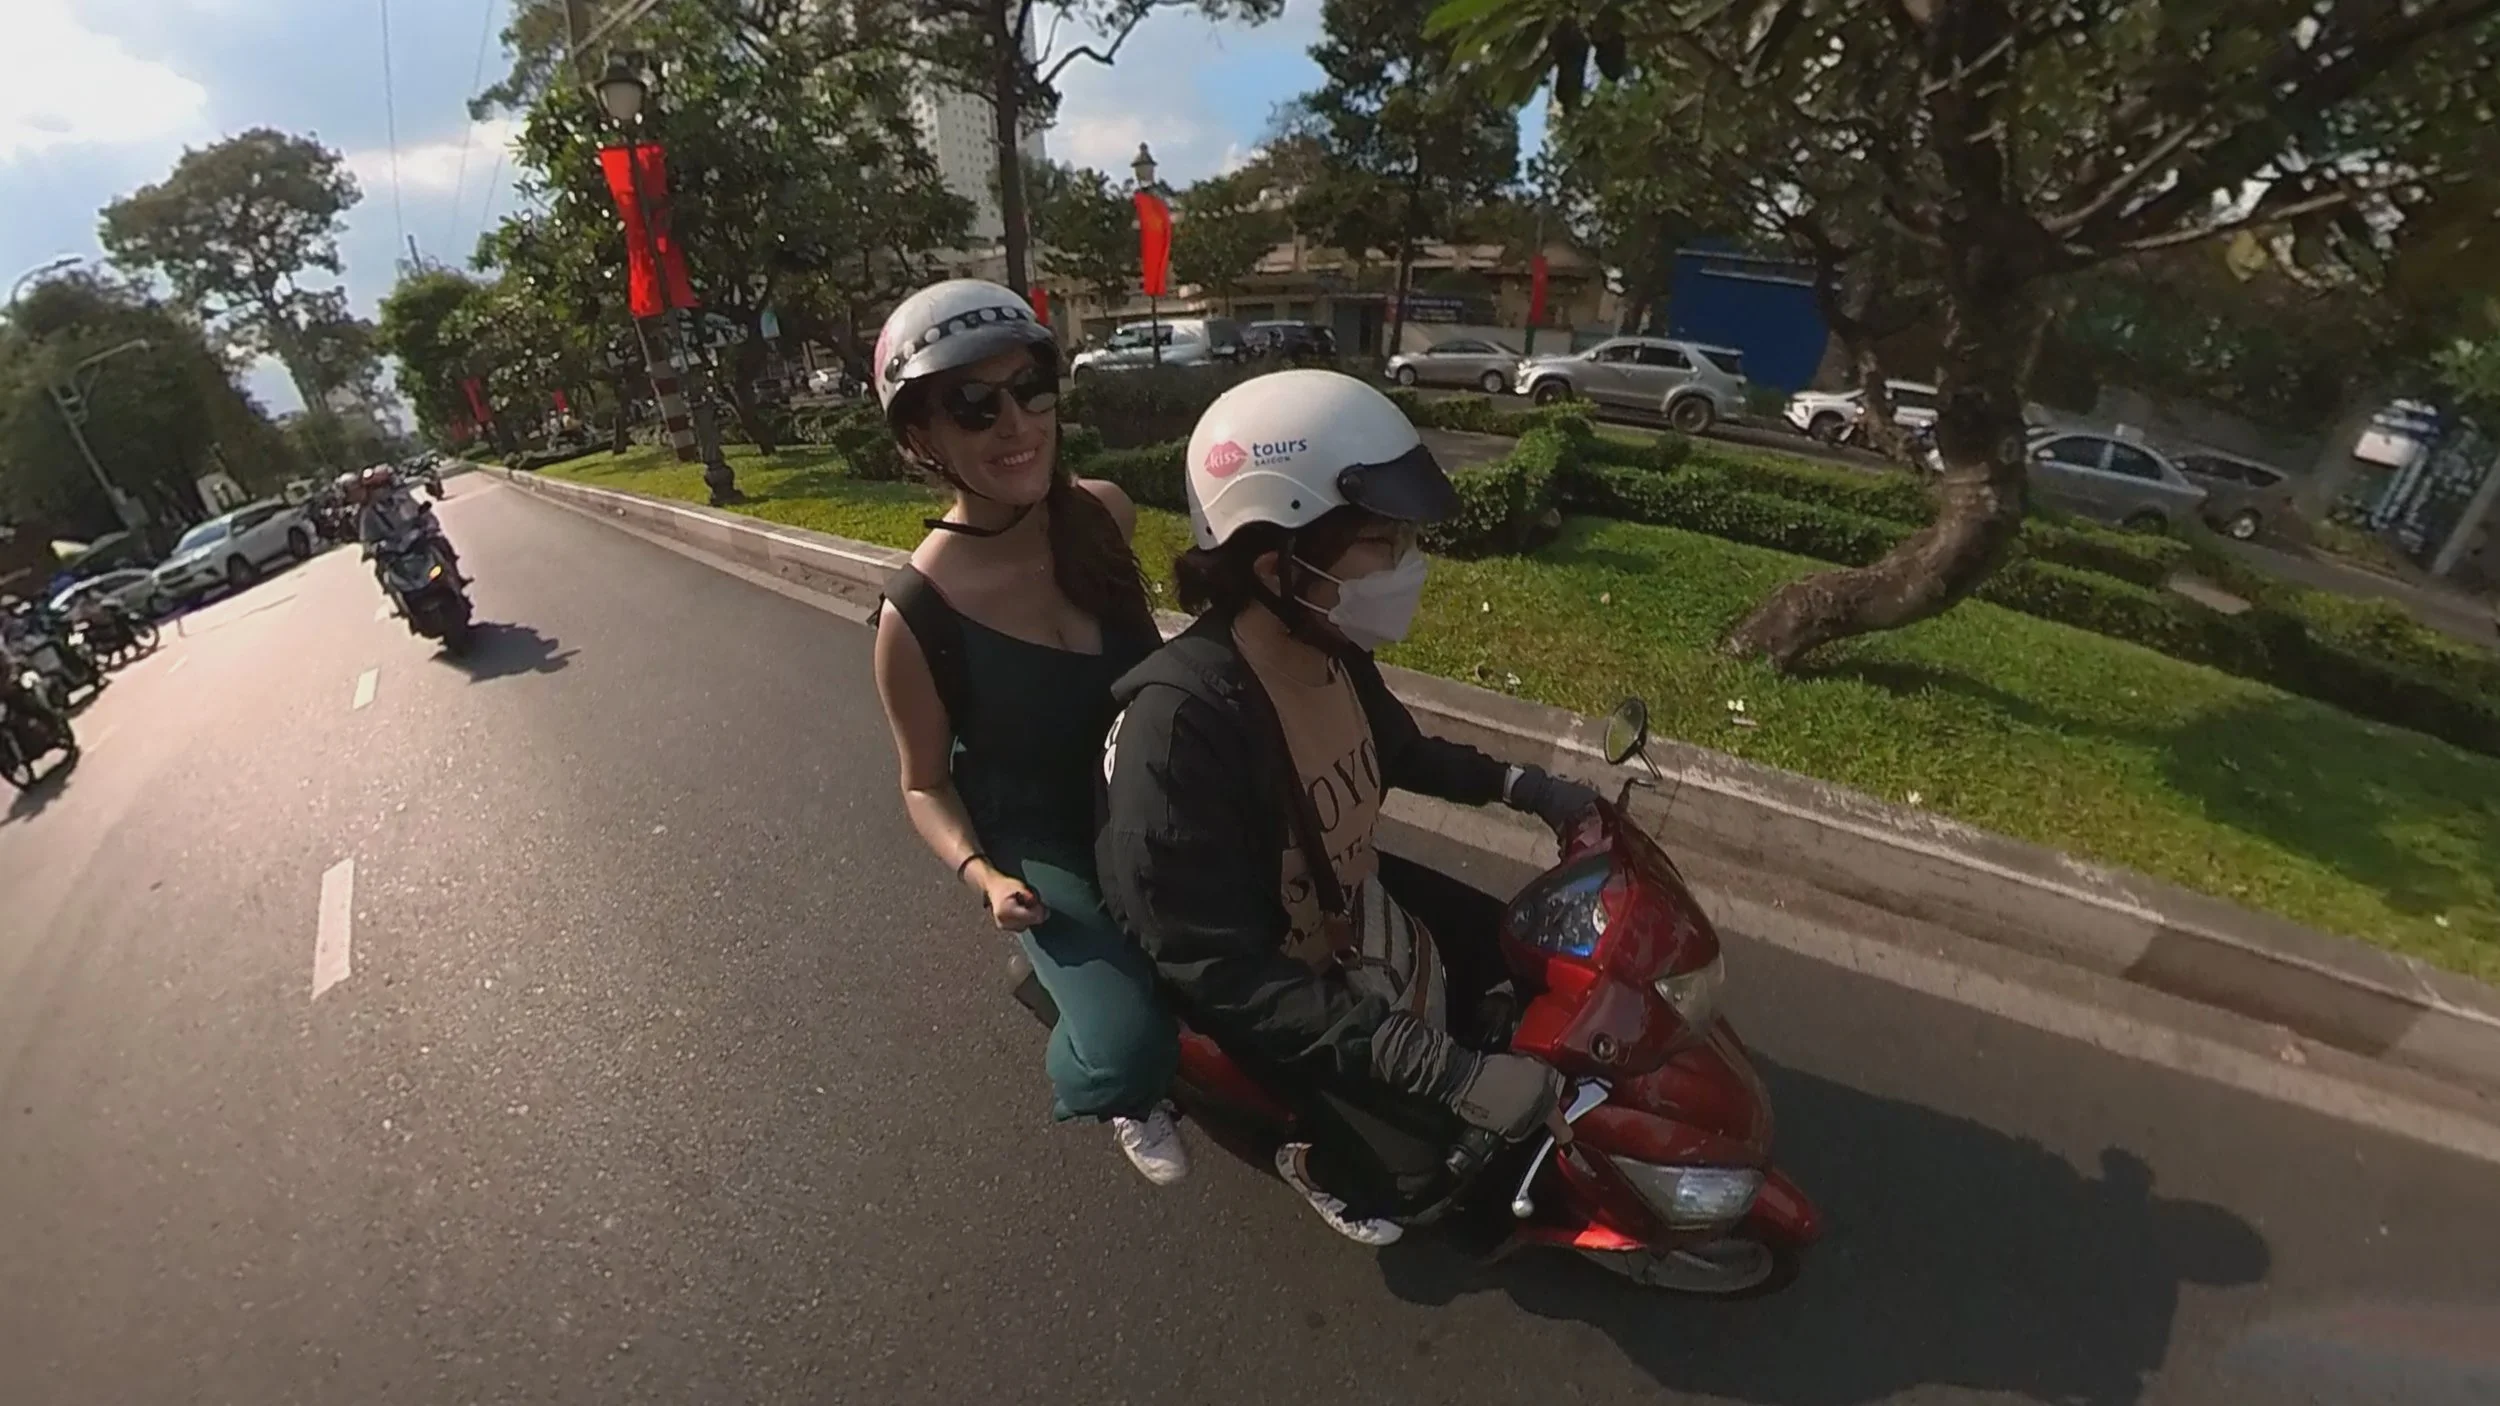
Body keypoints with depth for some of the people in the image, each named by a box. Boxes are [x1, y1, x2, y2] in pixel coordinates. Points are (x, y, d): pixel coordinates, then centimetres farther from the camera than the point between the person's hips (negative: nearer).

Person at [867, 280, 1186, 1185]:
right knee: (1130, 1052, -22)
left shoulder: (1104, 513, -11)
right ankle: (1109, 1090, 18)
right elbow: (926, 782, -7)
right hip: (1045, 847, -5)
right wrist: (983, 874, -24)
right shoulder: (917, 614, -22)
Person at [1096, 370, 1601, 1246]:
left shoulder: (1328, 651, -12)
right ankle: (1319, 1164, 20)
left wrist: (1523, 788, -1)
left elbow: (1393, 748, 11)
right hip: (1260, 987, -7)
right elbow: (1220, 967, -36)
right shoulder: (1179, 723, -37)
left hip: (1350, 903, 8)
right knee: (1428, 1154, -12)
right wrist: (1444, 1072, -38)